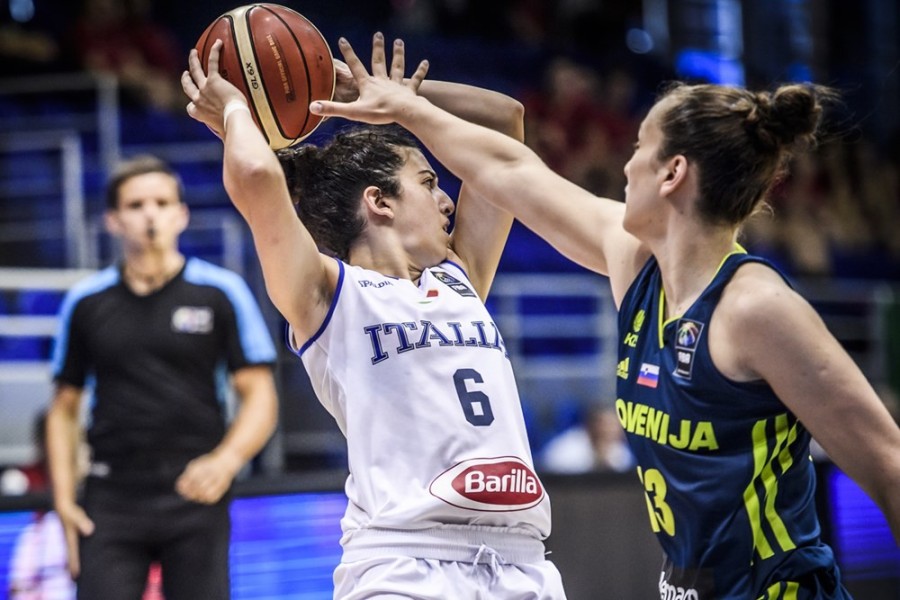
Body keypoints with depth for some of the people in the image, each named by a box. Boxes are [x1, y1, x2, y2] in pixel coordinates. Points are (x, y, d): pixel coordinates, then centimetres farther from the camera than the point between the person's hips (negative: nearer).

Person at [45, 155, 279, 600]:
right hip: (110, 503, 1)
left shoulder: (222, 292, 2)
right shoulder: (85, 303, 7)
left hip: (196, 495, -1)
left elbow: (259, 399, 1)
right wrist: (64, 500, 4)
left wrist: (225, 461, -17)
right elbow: (64, 408, 14)